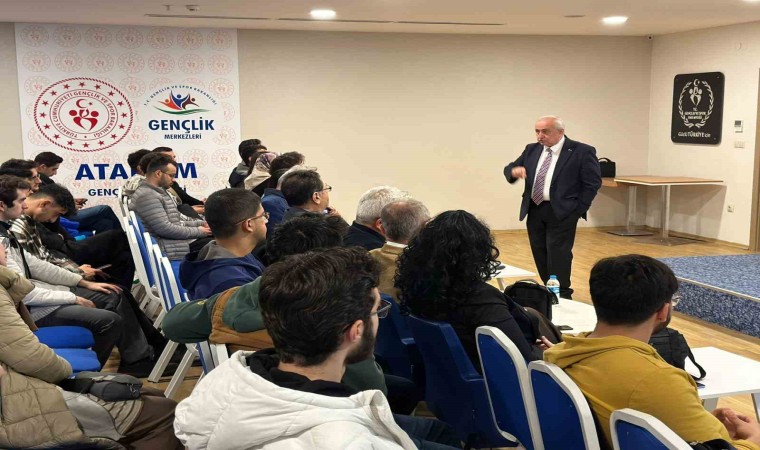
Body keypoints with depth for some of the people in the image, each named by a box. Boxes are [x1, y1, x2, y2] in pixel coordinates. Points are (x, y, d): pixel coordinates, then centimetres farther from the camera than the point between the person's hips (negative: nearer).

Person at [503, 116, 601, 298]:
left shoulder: (582, 151, -8)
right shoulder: (532, 149, 9)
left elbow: (593, 182, -7)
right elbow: (509, 169, 9)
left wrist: (578, 210, -9)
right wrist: (515, 170, -15)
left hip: (561, 212, -6)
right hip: (534, 211, 6)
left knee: (557, 255, -6)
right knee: (540, 254, 10)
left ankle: (561, 296, 5)